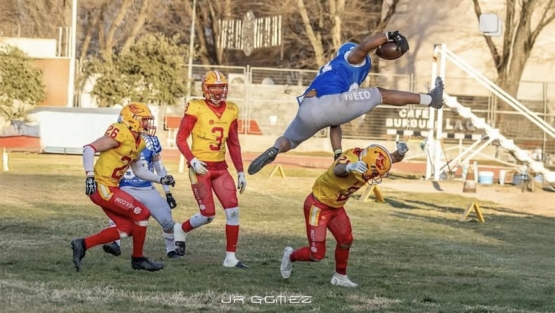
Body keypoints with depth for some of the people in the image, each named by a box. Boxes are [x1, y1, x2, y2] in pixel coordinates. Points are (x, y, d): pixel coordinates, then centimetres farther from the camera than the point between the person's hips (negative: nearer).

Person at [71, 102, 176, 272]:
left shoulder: (138, 142, 12)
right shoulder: (121, 134, -17)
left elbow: (138, 170, 25)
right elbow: (89, 149, -21)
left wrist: (161, 179, 16)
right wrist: (90, 176, -28)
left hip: (110, 188, 10)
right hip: (101, 187, -10)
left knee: (126, 228, 10)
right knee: (141, 213, -7)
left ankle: (82, 244, 13)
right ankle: (138, 258, 8)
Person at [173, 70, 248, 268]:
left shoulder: (231, 111, 7)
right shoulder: (196, 108, -10)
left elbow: (233, 144, 15)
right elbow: (180, 138, -7)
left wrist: (240, 172, 13)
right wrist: (192, 160, -20)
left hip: (220, 168, 5)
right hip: (201, 167, -5)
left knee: (233, 211, -5)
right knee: (208, 215, -4)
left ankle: (231, 257, 2)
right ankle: (181, 229, 27)